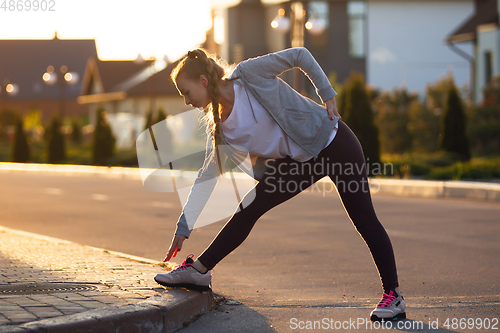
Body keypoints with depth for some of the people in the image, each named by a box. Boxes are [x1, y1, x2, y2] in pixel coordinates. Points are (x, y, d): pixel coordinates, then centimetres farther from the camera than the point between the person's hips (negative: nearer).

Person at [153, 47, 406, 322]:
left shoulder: (248, 74, -19)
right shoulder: (219, 128, -1)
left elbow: (299, 55, -12)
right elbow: (206, 177, 1)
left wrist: (327, 94, -13)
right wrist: (184, 227, -1)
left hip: (332, 142, -6)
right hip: (299, 160, 6)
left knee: (364, 220, -6)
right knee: (248, 209, -1)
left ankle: (393, 295, 0)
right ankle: (199, 271, 6)